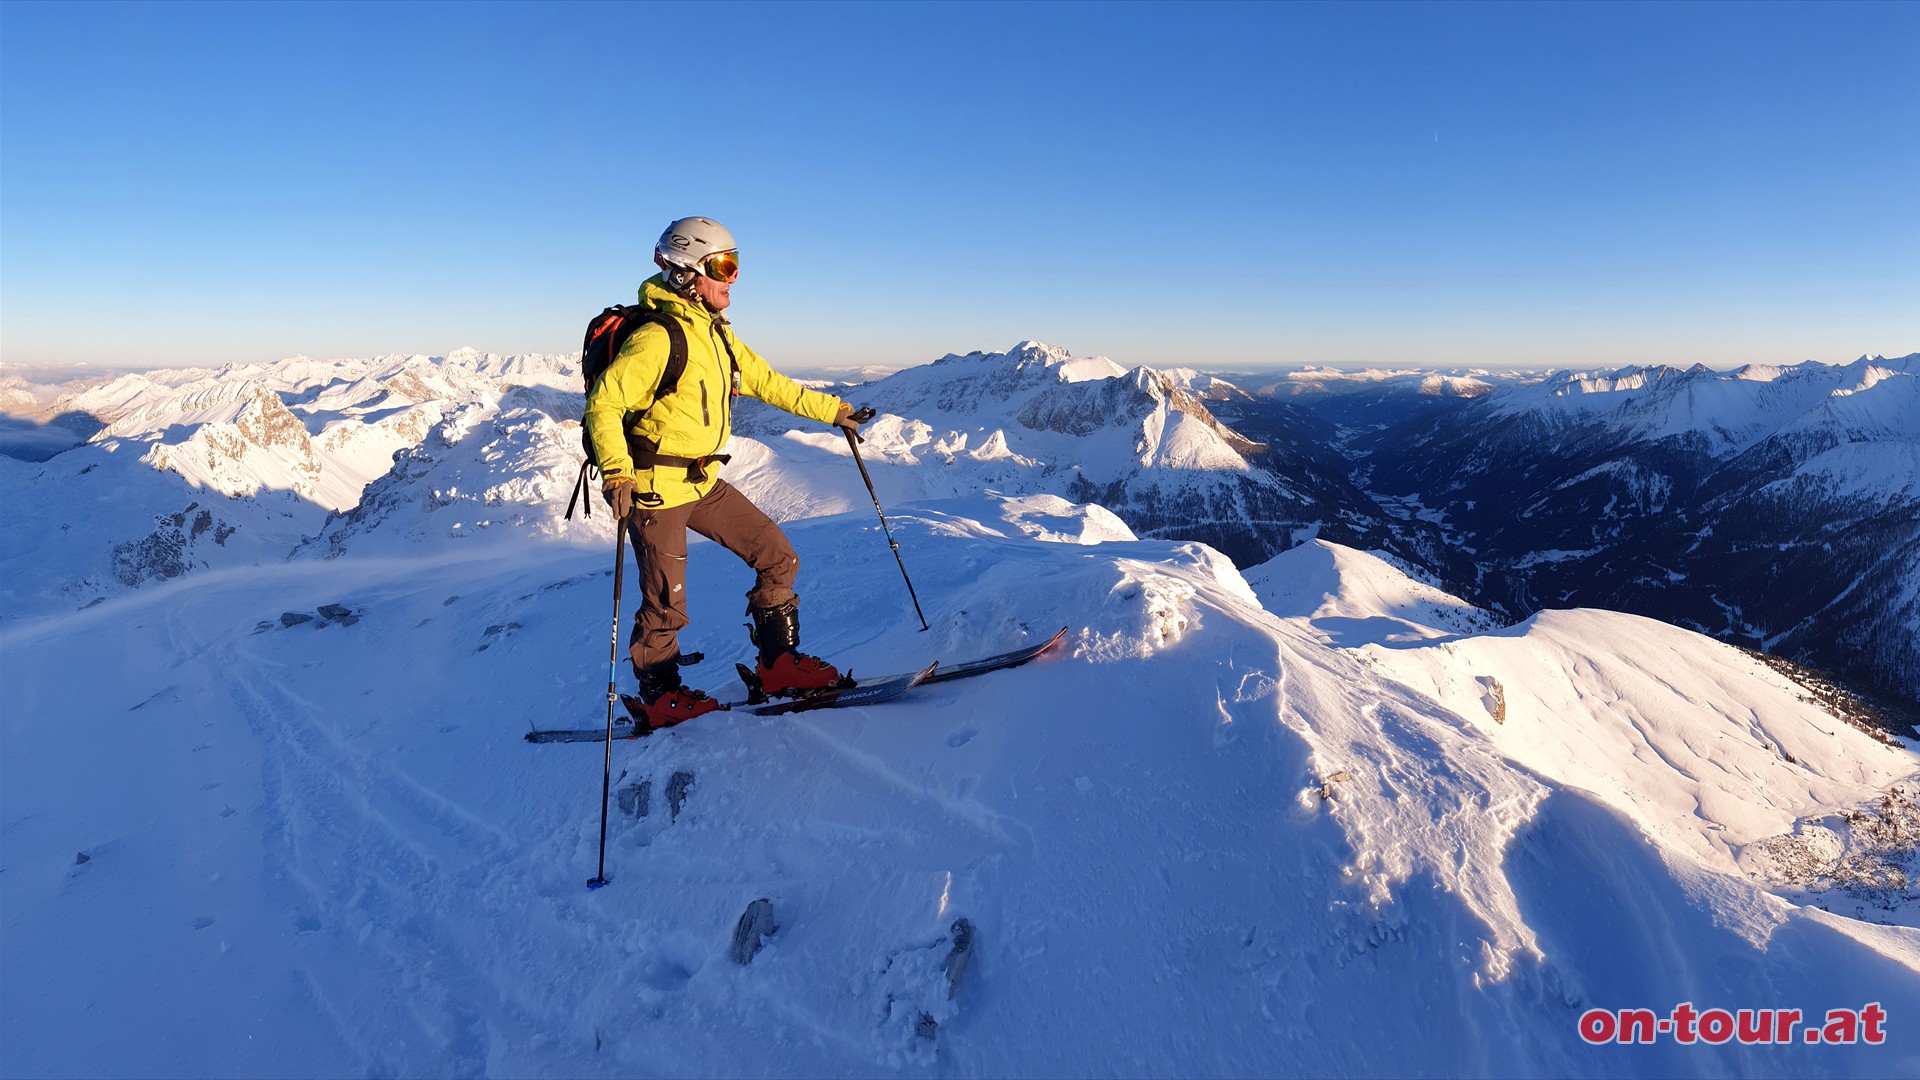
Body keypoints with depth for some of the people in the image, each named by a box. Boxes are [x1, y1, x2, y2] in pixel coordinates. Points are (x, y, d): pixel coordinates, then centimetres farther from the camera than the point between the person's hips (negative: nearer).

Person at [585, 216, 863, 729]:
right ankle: (659, 697, 26)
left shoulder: (717, 334, 9)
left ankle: (780, 666, 17)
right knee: (667, 606, 3)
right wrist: (616, 472, -32)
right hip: (655, 488, -8)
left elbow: (766, 382, 19)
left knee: (779, 559, 5)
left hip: (704, 481, 8)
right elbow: (603, 404, -20)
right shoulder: (658, 338, -18)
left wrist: (831, 410, 21)